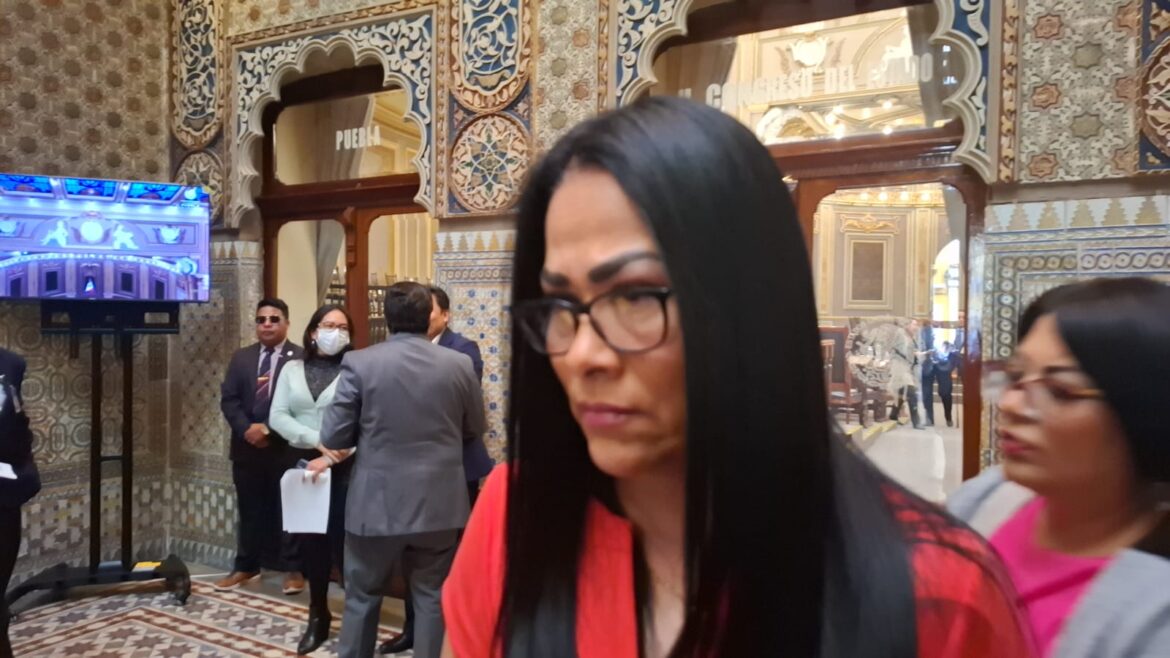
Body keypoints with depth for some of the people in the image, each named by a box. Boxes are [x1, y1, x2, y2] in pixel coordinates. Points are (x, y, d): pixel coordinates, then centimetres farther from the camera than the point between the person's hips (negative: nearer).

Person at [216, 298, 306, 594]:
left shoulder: (301, 358, -7)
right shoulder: (241, 357, 10)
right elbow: (228, 398, 5)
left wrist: (267, 429, -17)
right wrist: (247, 430, -10)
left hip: (285, 446, -4)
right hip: (247, 446, 4)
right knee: (250, 509, 14)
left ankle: (293, 569, 15)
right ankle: (246, 566, 26)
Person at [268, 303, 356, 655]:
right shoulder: (292, 369, 7)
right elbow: (277, 416, -1)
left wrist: (331, 458, -17)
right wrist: (317, 440, -14)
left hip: (344, 468, -4)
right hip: (303, 465, 4)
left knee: (343, 542, -2)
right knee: (311, 541, 11)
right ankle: (318, 616, 26)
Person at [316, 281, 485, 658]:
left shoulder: (359, 362, -10)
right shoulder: (459, 365, -5)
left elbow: (333, 436, -6)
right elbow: (475, 430, 7)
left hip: (377, 502, -1)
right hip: (439, 503, 1)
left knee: (362, 596, 17)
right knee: (433, 596, 13)